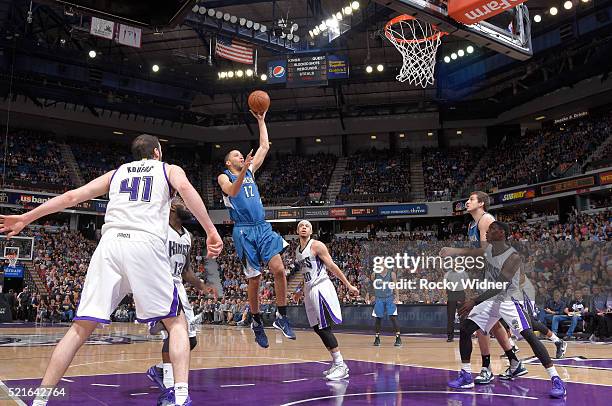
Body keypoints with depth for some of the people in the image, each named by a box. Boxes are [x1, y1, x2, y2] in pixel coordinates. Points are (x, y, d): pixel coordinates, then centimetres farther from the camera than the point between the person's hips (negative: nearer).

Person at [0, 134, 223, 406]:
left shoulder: (117, 173, 30)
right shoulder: (169, 169, 21)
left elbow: (73, 196, 24)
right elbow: (185, 188, -2)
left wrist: (26, 218, 30)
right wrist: (211, 230, -9)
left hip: (109, 243, 3)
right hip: (146, 244, -3)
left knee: (81, 327, 8)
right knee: (176, 322, 8)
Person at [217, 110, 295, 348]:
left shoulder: (250, 170, 20)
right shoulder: (224, 177, 5)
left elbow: (264, 147, 19)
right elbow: (232, 192, -17)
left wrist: (261, 121, 17)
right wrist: (243, 170, -29)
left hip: (263, 227, 4)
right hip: (244, 231, -4)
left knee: (278, 269, -12)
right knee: (254, 279, -1)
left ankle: (282, 316, 0)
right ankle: (257, 322, 17)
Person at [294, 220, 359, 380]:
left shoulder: (316, 245, -7)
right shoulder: (297, 250, 16)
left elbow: (332, 266, -10)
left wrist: (348, 285, -12)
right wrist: (302, 292, 27)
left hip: (321, 288, -8)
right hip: (309, 290, 8)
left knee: (324, 328, -12)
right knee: (317, 328, 8)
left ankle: (341, 366, -7)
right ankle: (337, 364, 16)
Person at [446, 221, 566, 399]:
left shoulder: (513, 257, -23)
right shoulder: (488, 249, 1)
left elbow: (501, 285, -29)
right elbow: (471, 253, 24)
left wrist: (474, 302, -32)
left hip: (508, 300, -7)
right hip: (491, 299, 7)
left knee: (528, 335, -20)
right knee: (465, 329, -1)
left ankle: (556, 380, -10)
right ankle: (466, 376, 8)